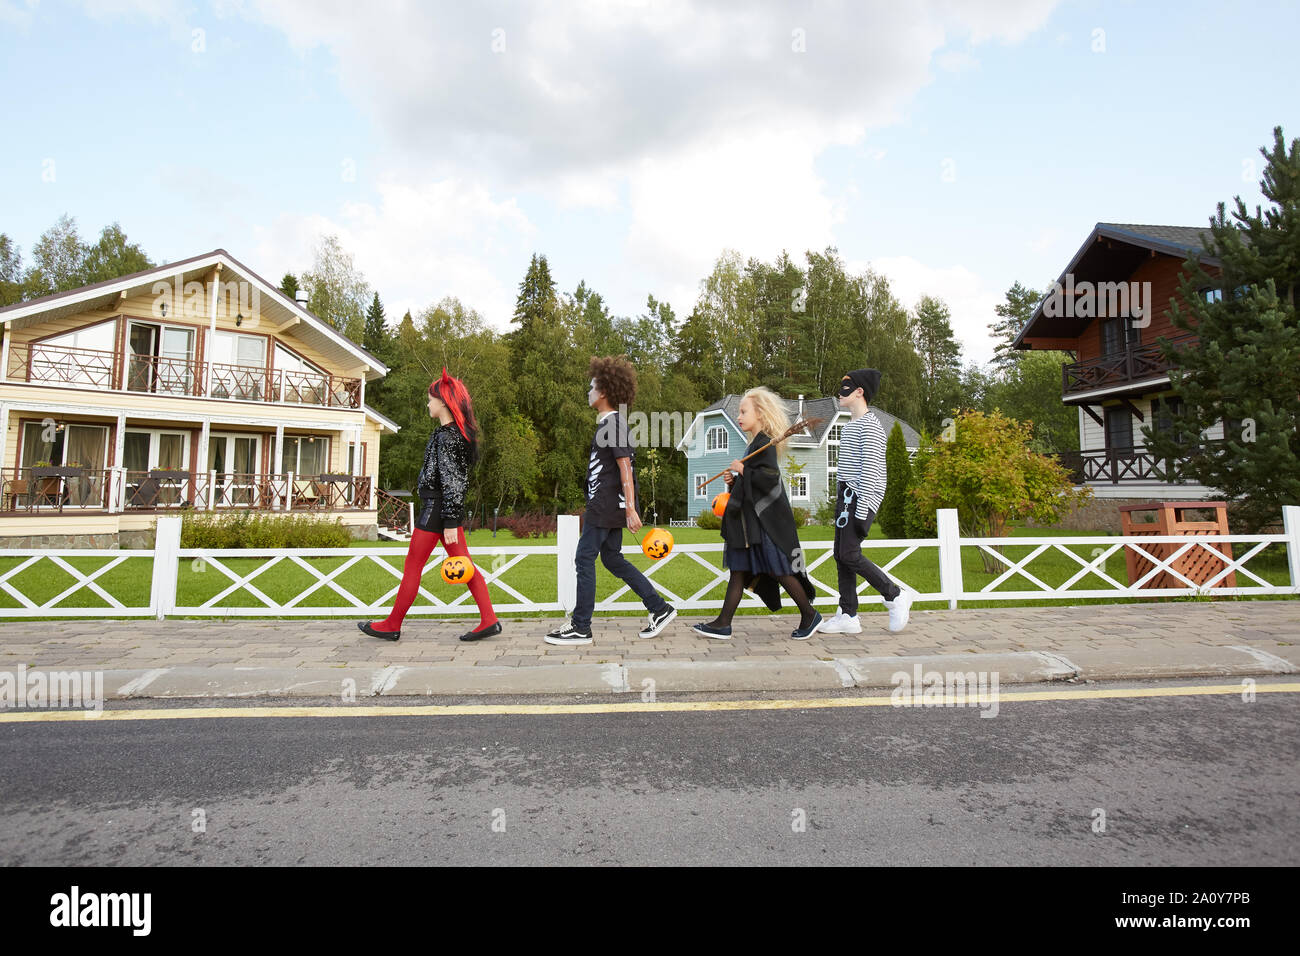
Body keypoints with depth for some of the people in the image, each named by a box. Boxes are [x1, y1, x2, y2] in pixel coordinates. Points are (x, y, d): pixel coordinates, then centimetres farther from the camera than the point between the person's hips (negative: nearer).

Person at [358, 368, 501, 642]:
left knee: (412, 567, 3)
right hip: (450, 508, 10)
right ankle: (489, 620, 4)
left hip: (436, 507, -9)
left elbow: (451, 480, -20)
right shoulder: (459, 432, 12)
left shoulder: (446, 436, -16)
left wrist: (450, 522, -21)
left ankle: (392, 626, 16)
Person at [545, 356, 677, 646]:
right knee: (612, 559, 14)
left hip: (606, 506, -10)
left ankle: (580, 627, 5)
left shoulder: (613, 423, -14)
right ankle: (660, 608, 17)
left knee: (585, 559, -3)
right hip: (607, 505, 10)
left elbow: (625, 468, -20)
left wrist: (630, 510, -24)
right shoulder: (608, 423, 17)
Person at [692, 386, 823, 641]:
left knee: (778, 569, -1)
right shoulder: (754, 445, 16)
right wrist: (734, 480, 7)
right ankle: (723, 624, 9)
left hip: (765, 520, -10)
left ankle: (810, 615, 16)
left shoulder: (765, 444, -12)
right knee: (739, 570, 7)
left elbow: (770, 477, -25)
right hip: (748, 519, 10)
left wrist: (742, 470, -15)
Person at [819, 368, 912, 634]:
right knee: (840, 555, 5)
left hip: (862, 497, -10)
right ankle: (848, 616, 9)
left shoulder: (869, 425, -10)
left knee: (849, 555, -12)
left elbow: (870, 470, -17)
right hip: (846, 495, 10)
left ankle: (896, 596, 5)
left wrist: (862, 511, -21)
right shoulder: (850, 426, 20)